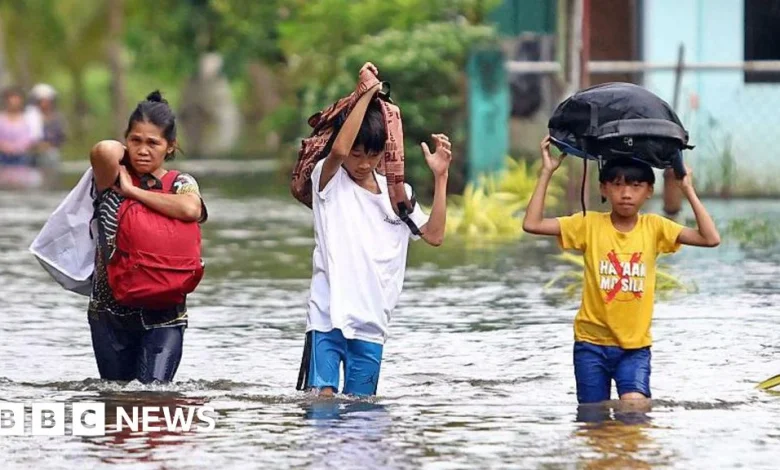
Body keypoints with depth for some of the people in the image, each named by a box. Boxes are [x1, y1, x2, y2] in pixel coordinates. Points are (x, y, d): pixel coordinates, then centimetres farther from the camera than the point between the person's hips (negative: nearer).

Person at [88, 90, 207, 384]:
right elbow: (105, 150, -22)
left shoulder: (181, 183, 1)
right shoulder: (113, 180, 1)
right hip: (110, 311, 2)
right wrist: (125, 156, 1)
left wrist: (132, 191, -15)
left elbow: (190, 209, -23)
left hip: (163, 315, -2)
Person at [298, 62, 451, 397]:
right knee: (322, 398, -15)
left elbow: (434, 235, 3)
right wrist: (367, 94, -19)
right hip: (327, 318, -4)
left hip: (371, 324, 4)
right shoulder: (328, 179, 0)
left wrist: (440, 177, -2)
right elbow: (338, 150, -22)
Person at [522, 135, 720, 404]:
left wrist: (688, 191, -8)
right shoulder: (589, 225, -3)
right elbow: (532, 224, -9)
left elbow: (711, 238, -8)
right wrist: (546, 173, -10)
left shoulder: (654, 227, 0)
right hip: (592, 343, 0)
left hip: (635, 344, 0)